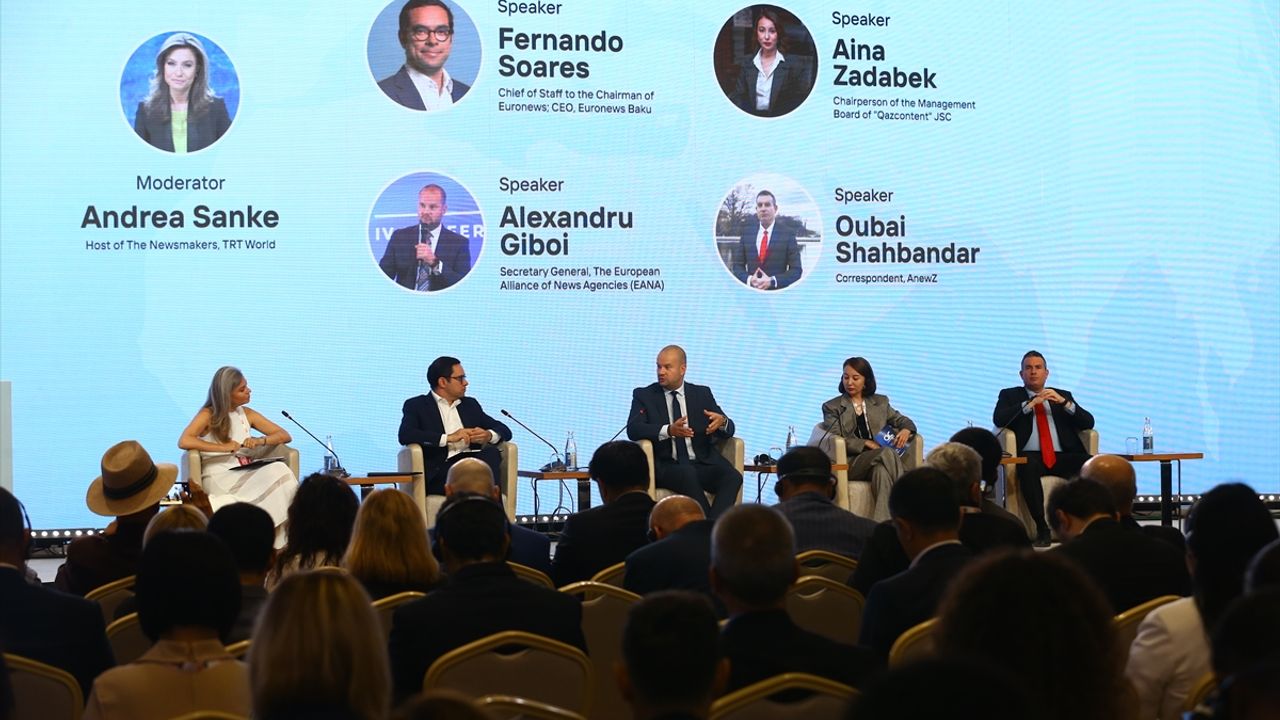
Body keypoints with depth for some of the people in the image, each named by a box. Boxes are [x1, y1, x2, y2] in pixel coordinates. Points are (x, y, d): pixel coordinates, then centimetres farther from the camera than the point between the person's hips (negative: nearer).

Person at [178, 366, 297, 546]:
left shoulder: (247, 414, 16)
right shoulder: (208, 415, 2)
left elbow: (285, 435, 14)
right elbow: (183, 441, -14)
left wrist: (261, 441, -8)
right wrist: (223, 447, -19)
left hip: (245, 474, 5)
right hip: (217, 477, -5)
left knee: (280, 470, -30)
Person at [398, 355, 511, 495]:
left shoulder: (470, 404, 26)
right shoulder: (417, 405, 11)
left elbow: (505, 430, 23)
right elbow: (405, 435, -8)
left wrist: (489, 435, -3)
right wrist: (448, 438, -14)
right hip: (441, 472, -4)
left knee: (492, 452, -30)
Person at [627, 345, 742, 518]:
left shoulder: (702, 394, 15)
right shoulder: (644, 395, 9)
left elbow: (728, 431, 9)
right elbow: (633, 429, -8)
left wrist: (722, 422, -17)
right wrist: (669, 430, -26)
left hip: (703, 463, 3)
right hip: (665, 466, -3)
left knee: (733, 477, -28)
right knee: (687, 473, -36)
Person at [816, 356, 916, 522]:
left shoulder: (881, 402, 25)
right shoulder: (832, 407, 14)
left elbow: (902, 420, 27)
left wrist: (906, 430, 0)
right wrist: (866, 443, -11)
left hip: (879, 463, 3)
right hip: (850, 463, -3)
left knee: (881, 470, -38)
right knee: (887, 452, -35)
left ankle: (881, 524, -52)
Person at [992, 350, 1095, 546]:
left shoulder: (1063, 396, 23)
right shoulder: (1010, 395, 18)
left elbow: (1088, 423, 11)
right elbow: (998, 419, -3)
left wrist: (1064, 402, -3)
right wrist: (1031, 403, -8)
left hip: (1062, 456, 2)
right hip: (1030, 457, -2)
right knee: (1028, 468, -39)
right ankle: (1042, 528, -33)